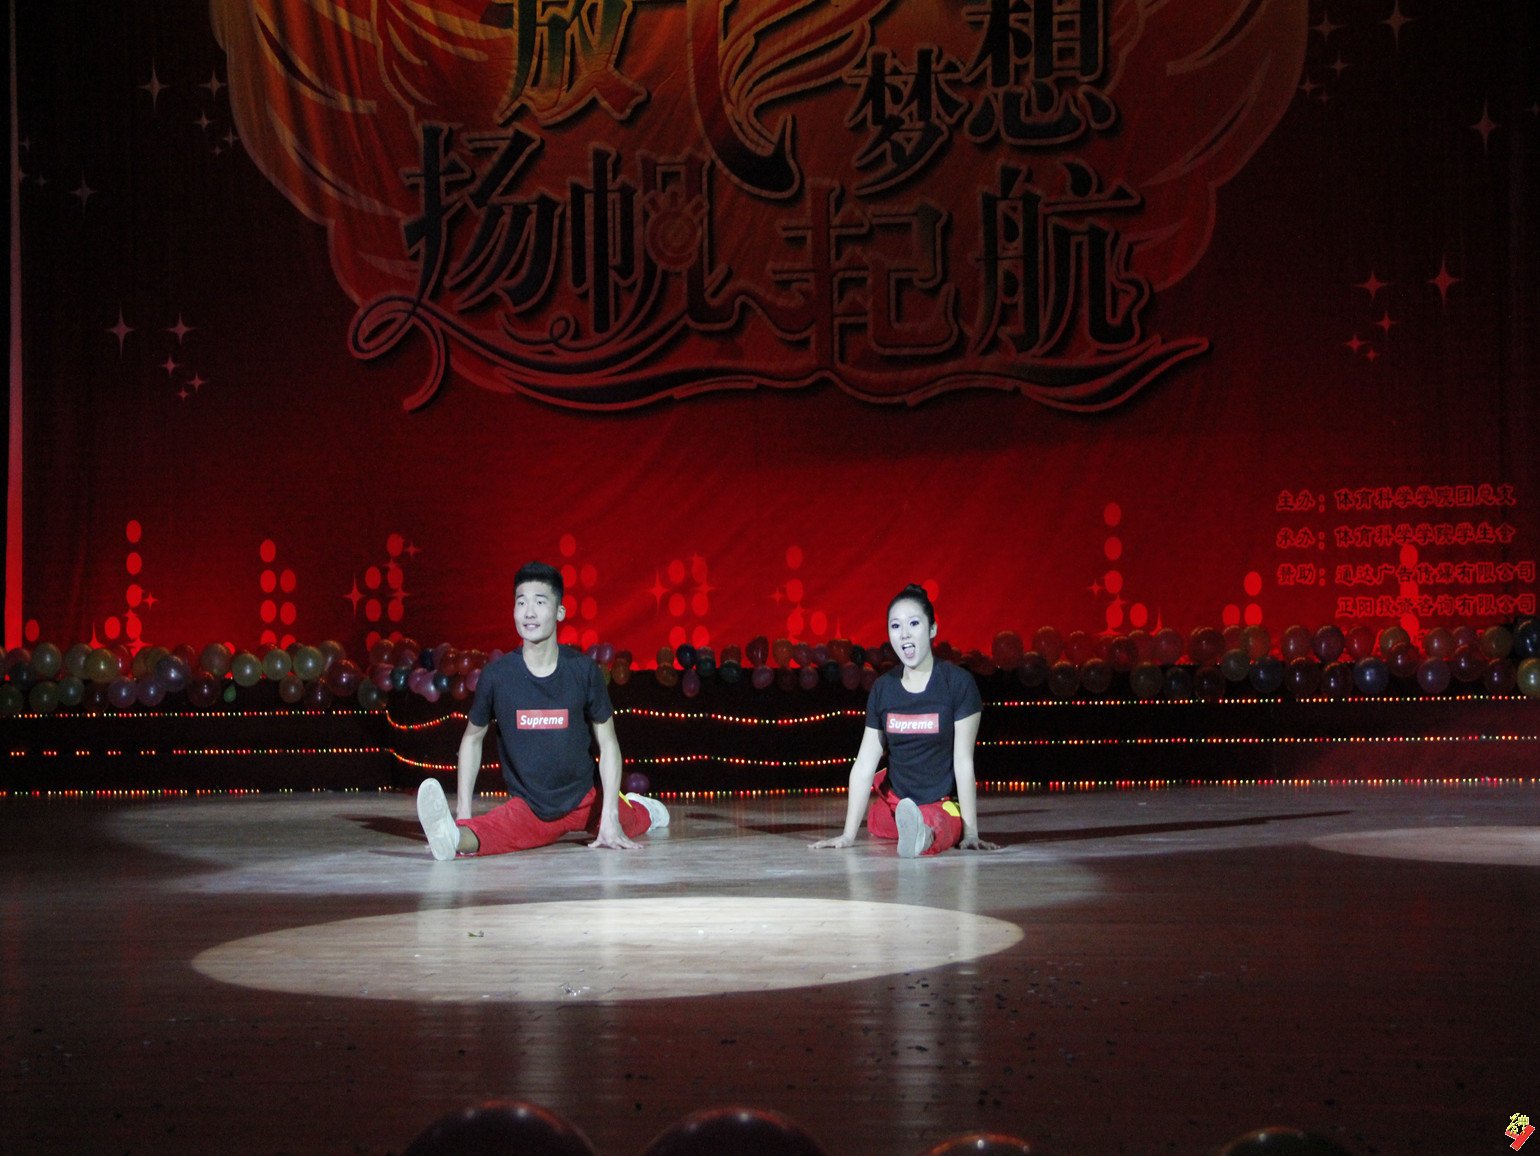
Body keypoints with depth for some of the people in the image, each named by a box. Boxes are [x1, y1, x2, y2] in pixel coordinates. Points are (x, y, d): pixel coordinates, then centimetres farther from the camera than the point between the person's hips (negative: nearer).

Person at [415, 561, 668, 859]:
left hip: (585, 800, 3)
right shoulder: (497, 675, -9)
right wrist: (463, 814, -4)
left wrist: (610, 817, -8)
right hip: (529, 808, -3)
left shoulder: (584, 669, -9)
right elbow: (472, 739, 6)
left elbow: (608, 744, -1)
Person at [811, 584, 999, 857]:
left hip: (944, 803, -10)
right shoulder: (883, 688, 1)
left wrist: (970, 833, -14)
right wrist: (847, 835, -2)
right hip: (895, 801, 10)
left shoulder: (958, 683, -11)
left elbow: (963, 761, -12)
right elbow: (863, 765, 1)